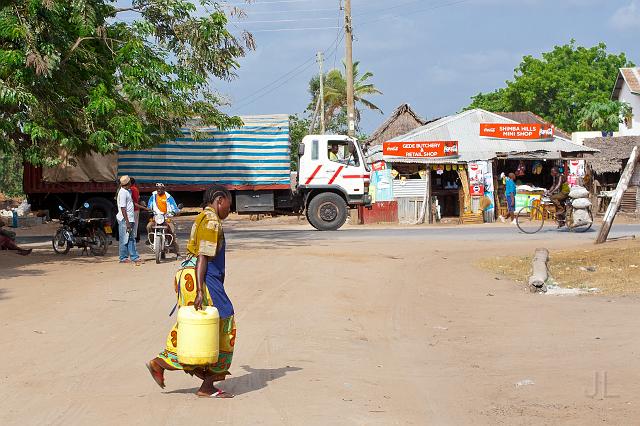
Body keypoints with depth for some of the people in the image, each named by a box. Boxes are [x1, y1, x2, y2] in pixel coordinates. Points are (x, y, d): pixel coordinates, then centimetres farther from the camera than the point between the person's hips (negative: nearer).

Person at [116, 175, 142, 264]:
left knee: (131, 239, 10)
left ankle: (134, 257, 12)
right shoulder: (123, 192, -16)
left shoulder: (128, 191, 14)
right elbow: (123, 208, -19)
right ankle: (123, 258, 5)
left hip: (130, 219, 10)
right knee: (124, 239, -2)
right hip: (125, 220, -10)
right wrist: (127, 222, -21)